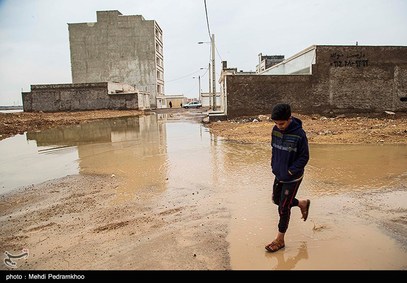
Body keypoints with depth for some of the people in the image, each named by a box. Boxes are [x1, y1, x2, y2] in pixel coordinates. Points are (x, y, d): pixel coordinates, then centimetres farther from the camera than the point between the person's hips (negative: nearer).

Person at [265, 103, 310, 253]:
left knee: (283, 208, 1)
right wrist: (274, 166, 1)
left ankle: (280, 240, 18)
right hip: (279, 174, 7)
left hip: (292, 178, -7)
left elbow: (304, 157, -15)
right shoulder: (275, 130, -5)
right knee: (276, 199, 21)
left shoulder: (299, 134, -22)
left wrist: (290, 171, -18)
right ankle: (302, 203, 44)